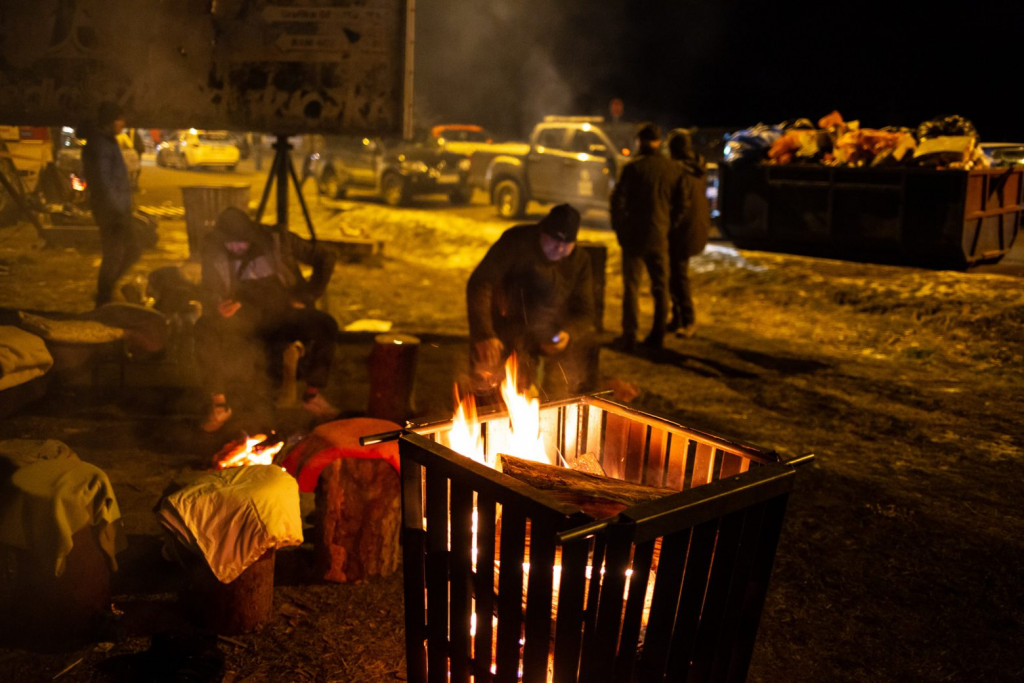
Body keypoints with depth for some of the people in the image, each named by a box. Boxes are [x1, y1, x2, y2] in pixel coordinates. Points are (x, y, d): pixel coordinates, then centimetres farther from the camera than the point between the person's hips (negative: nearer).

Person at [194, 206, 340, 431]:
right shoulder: (213, 250, 0)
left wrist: (307, 297, -5)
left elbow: (326, 258, 0)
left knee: (325, 326, -30)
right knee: (205, 328, -33)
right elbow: (207, 291, 8)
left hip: (284, 310, 0)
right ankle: (218, 404, -18)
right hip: (244, 317, 0)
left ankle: (313, 395, -8)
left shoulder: (278, 240, -5)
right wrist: (218, 306, -17)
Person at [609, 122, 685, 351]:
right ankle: (657, 337, 15)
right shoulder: (674, 169, 4)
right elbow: (680, 205, 8)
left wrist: (620, 229, 2)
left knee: (631, 286, 2)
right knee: (660, 287, 11)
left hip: (635, 235, -4)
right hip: (660, 237, 4)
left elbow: (618, 201, -10)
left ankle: (629, 337, 3)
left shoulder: (633, 167, -10)